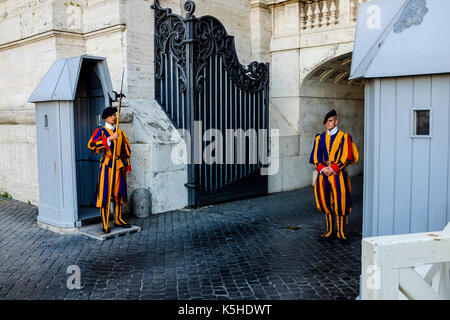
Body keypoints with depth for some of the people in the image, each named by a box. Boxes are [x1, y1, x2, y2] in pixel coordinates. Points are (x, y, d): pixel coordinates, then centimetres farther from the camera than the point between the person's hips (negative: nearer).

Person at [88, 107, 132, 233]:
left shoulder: (120, 133, 15)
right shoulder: (101, 132, -1)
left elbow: (126, 150, 20)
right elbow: (91, 144, -20)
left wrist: (128, 166, 16)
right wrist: (109, 139, -28)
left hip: (119, 166, 5)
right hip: (107, 166, -5)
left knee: (119, 194, 11)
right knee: (105, 194, -5)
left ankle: (118, 219, 23)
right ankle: (105, 224, -1)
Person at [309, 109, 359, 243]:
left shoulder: (344, 137, 0)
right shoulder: (320, 138, 12)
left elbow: (345, 157, -6)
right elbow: (316, 156, 7)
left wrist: (333, 169, -14)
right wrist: (322, 169, -9)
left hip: (338, 174, -4)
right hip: (324, 174, 4)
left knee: (339, 202, -3)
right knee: (326, 202, 6)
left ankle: (341, 232, 6)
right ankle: (329, 231, 16)